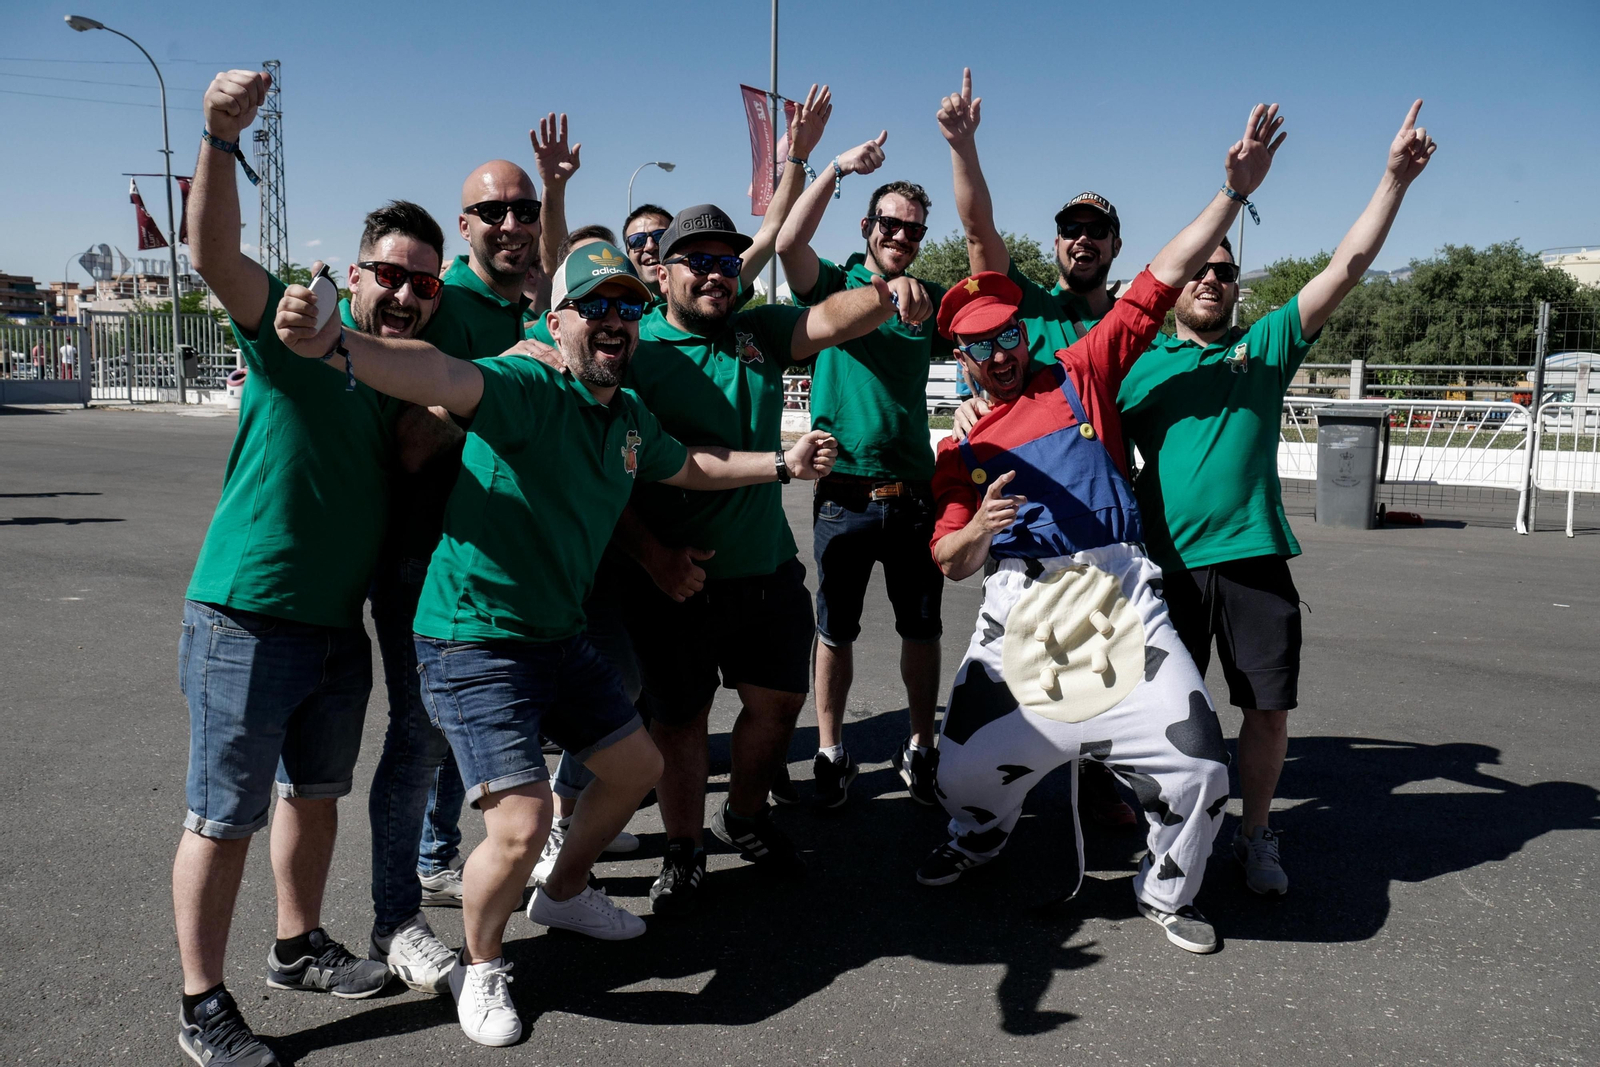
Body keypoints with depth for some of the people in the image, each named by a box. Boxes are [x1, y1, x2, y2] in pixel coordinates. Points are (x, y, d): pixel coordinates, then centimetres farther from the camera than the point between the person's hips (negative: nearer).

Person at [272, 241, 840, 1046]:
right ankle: (479, 966, 17)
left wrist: (784, 462, 21)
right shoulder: (530, 389, -20)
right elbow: (441, 378, -40)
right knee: (521, 825, -16)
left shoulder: (629, 420, 7)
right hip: (475, 641, -9)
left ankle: (565, 894, 48)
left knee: (637, 767, 21)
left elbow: (690, 467, 27)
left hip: (559, 637, 9)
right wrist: (334, 347, -58)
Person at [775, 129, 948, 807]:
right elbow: (789, 242, -16)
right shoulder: (833, 282, 2)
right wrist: (838, 168, -21)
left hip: (912, 490, 2)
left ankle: (920, 749, 23)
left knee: (922, 629, 9)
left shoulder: (926, 296, 10)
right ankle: (830, 751, 19)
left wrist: (915, 301, -31)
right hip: (843, 490, -2)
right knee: (835, 629, 7)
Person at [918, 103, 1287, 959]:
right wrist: (977, 531, -15)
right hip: (1019, 602, 1)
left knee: (1197, 767, -9)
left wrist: (1236, 189, 1)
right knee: (965, 766, -2)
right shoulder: (961, 450, 13)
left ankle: (1167, 891, 21)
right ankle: (982, 832, 36)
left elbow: (1163, 279, 8)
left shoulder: (1081, 373, 11)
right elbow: (948, 561, 8)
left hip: (1118, 591, -1)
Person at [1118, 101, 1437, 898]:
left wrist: (1395, 179, -5)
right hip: (1167, 561, 0)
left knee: (1268, 706, 5)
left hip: (1253, 556, 1)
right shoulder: (1143, 366, 8)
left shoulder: (1266, 344, 9)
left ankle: (1256, 835, 24)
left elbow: (1348, 266, 2)